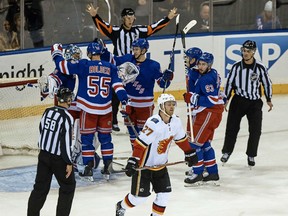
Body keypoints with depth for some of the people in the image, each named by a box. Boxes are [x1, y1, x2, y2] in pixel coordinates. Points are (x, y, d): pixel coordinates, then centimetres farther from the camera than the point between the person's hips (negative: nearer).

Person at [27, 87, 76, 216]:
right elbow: (66, 142, -19)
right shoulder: (67, 117, -18)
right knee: (68, 186, 11)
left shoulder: (47, 112, 1)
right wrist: (69, 163, -12)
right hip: (58, 159, -6)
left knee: (41, 186, 13)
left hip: (43, 155, 6)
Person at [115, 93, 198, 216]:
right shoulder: (153, 123, -28)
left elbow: (181, 139, 13)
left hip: (160, 165, 7)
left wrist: (189, 153, 18)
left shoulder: (176, 121, -5)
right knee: (140, 195, -1)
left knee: (164, 193, 1)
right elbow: (140, 143, -29)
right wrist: (132, 162, -34)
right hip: (144, 165, -7)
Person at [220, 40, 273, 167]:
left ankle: (251, 155, 14)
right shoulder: (236, 66, -7)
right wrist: (226, 99, 4)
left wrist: (269, 100, 10)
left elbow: (267, 83, 3)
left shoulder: (260, 68, -9)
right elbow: (229, 83, 3)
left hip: (255, 102, 0)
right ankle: (227, 152, 20)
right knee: (232, 127, 3)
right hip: (238, 100, 1)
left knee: (255, 130, -1)